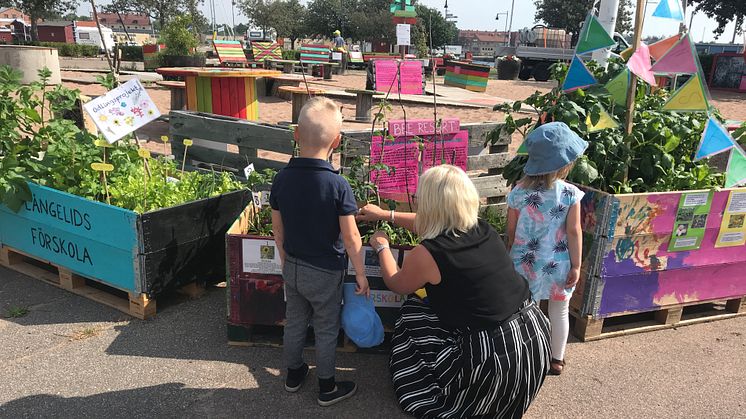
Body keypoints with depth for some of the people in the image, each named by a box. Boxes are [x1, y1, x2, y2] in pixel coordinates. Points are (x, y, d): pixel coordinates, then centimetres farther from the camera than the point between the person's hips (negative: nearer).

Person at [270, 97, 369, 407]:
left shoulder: (282, 179, -10)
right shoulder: (338, 185, -23)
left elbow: (277, 228, 1)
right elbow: (351, 237, -19)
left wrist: (286, 261, 16)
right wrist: (361, 274, -6)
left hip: (292, 267, 4)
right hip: (325, 273, -4)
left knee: (294, 322, 23)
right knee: (326, 331, 13)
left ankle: (293, 374, 42)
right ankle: (327, 388, 31)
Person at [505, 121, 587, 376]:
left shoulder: (518, 192, -10)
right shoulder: (570, 194, -14)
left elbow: (511, 231, -3)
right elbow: (574, 232, -11)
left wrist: (510, 258, 11)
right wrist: (576, 266, -2)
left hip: (526, 264, 1)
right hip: (558, 266, 0)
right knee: (559, 312, 19)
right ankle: (557, 360, 34)